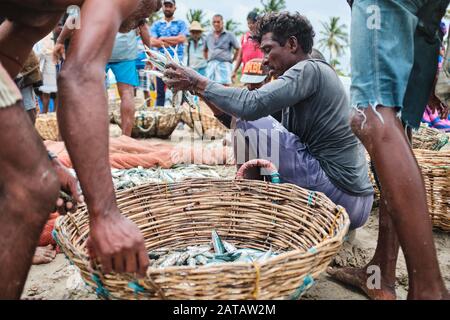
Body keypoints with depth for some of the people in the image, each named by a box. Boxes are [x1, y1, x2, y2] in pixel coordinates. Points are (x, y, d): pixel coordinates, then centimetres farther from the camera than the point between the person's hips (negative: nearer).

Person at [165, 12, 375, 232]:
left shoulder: (310, 69, -12)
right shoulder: (311, 77, 16)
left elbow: (252, 105, -25)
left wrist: (198, 84, -13)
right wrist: (209, 99, 6)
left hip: (341, 195, -10)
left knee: (250, 122, -10)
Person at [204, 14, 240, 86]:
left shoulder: (229, 35, 5)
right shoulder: (209, 36, 17)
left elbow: (238, 49, 5)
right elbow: (205, 50, 30)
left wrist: (232, 60, 2)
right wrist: (207, 60, 17)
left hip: (224, 64, -4)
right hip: (211, 65, 4)